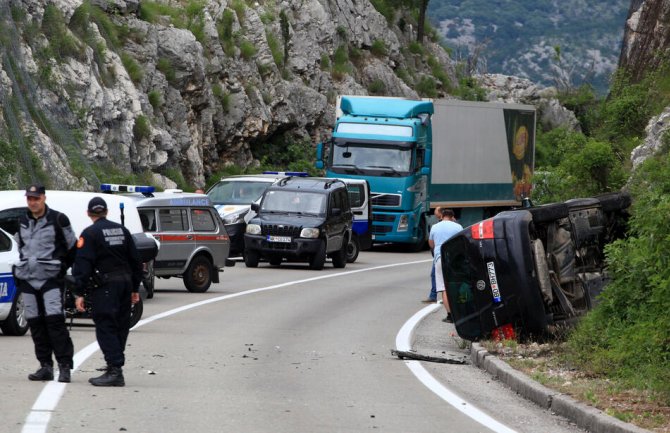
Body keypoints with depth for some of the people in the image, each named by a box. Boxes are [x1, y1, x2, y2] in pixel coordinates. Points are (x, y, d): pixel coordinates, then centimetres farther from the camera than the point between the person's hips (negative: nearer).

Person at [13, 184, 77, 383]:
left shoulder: (58, 220, -3)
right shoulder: (22, 221, 12)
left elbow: (72, 246, 5)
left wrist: (62, 267, 7)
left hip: (51, 278, -5)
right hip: (28, 279, 5)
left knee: (55, 320, -14)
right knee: (35, 323, 4)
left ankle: (64, 366, -12)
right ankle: (45, 366, 9)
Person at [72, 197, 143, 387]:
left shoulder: (90, 234, -6)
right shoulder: (121, 230, 14)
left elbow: (83, 265, -12)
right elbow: (135, 261, 17)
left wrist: (79, 293, -12)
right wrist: (135, 289, 22)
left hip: (106, 285, -6)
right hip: (125, 282, 6)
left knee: (106, 328, -7)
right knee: (120, 327, 13)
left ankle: (115, 370, -18)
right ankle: (115, 370, 20)